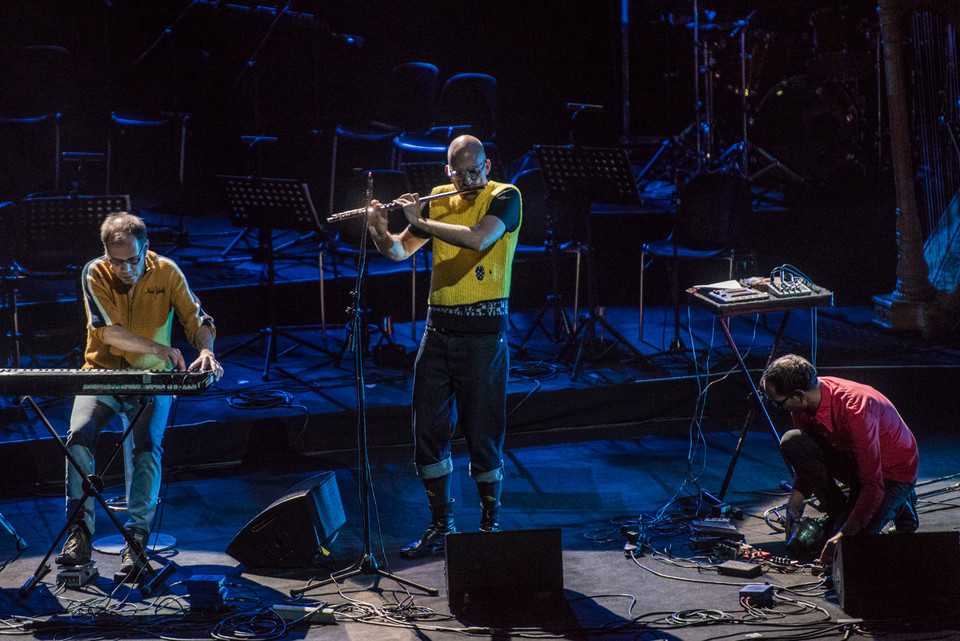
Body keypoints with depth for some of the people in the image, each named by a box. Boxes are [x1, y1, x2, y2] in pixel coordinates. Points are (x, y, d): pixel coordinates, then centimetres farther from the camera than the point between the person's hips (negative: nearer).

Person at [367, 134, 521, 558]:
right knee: (428, 431, 6)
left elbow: (478, 238, -23)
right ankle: (440, 527, 18)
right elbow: (399, 252, 13)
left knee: (482, 435, -1)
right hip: (438, 327, 5)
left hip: (483, 331, -5)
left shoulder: (505, 197, -5)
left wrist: (419, 220, -16)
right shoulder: (438, 199, 11)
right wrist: (379, 232, -8)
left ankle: (490, 527, 13)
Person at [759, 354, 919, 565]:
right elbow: (807, 460, 1)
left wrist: (843, 536, -36)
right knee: (791, 442, -18)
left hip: (892, 470, -7)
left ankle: (897, 506, 6)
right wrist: (794, 505, -13)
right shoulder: (805, 404, -14)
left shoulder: (855, 409, -36)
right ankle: (838, 512, -1)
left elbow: (873, 486, -34)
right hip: (853, 459, 7)